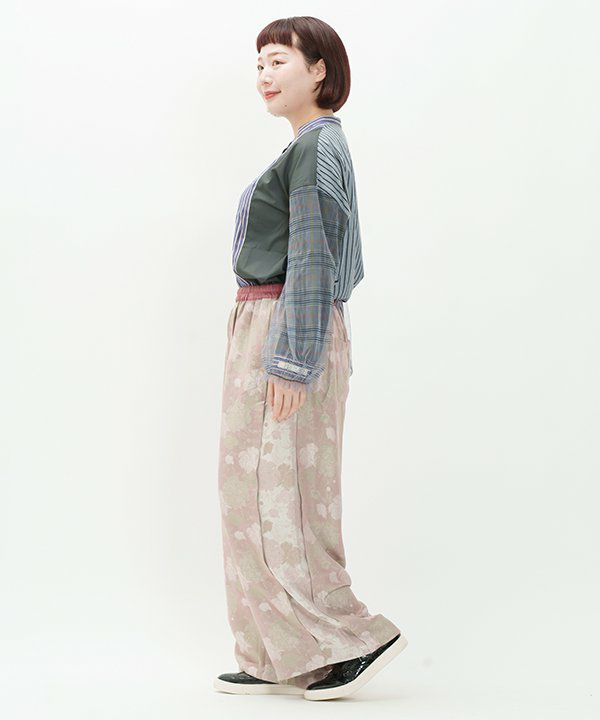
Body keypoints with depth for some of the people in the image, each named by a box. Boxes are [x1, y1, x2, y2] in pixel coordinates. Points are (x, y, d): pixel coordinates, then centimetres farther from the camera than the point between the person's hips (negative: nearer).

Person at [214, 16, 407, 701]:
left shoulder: (315, 148, -12)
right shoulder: (316, 146, 19)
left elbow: (312, 262, -18)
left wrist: (290, 361, -21)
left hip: (285, 332, -10)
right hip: (271, 331, 10)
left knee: (273, 494, -6)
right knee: (263, 494, 10)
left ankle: (357, 636, 2)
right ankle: (281, 660, 16)